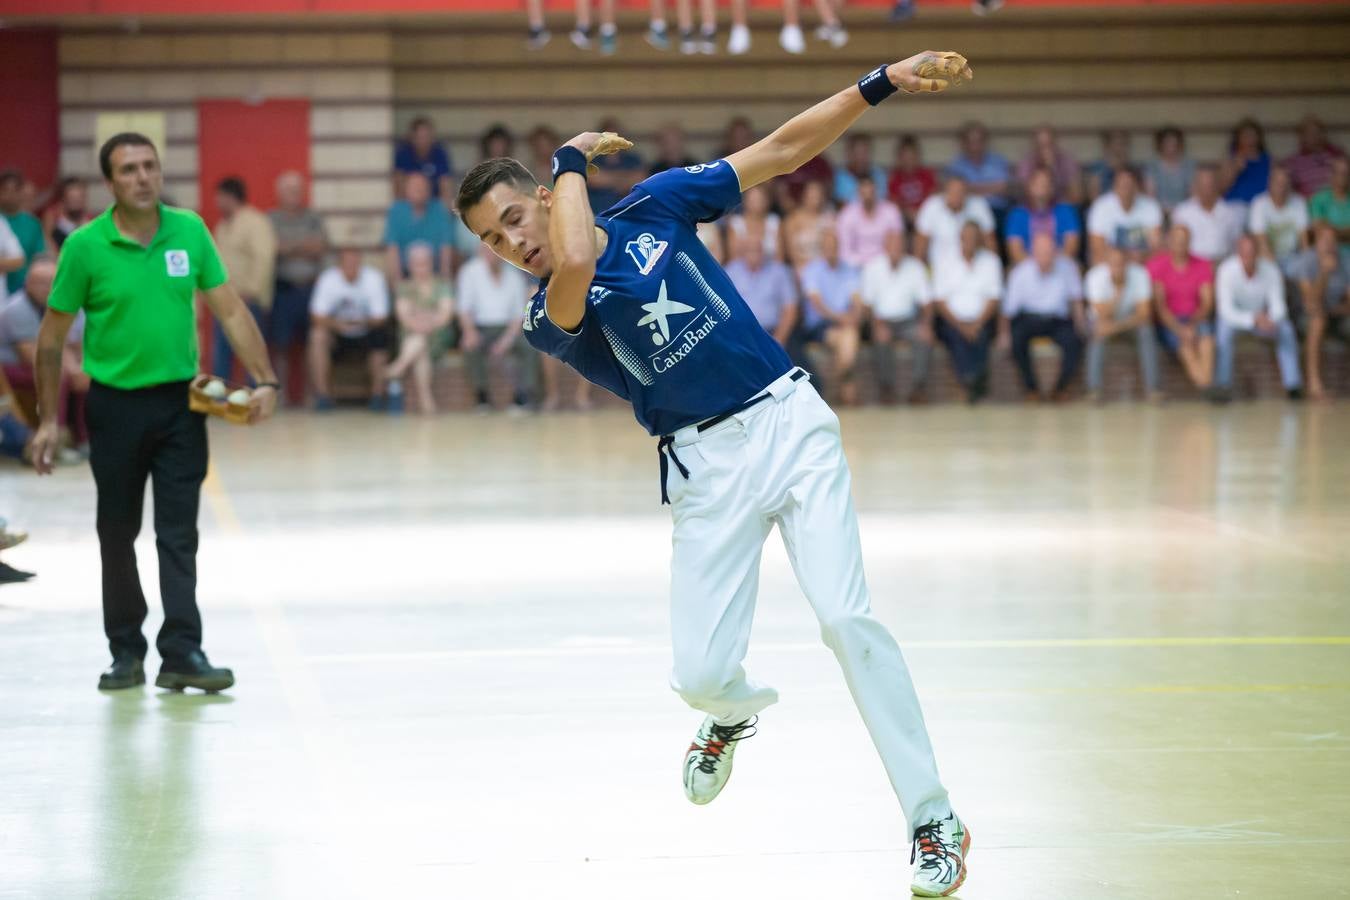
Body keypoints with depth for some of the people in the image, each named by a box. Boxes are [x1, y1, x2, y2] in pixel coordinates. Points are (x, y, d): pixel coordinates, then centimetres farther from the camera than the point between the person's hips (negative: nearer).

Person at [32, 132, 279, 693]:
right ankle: (126, 653, 19)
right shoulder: (85, 247, -8)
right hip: (116, 404, -1)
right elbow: (52, 336, -1)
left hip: (180, 401, 1)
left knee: (179, 532, -4)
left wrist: (264, 380, -7)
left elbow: (230, 311, 2)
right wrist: (50, 420, -1)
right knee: (117, 534, 8)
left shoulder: (190, 232, -1)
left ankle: (182, 652, -6)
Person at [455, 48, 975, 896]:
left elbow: (781, 151, 8)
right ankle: (737, 710, 34)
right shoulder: (550, 318, -4)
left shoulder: (655, 206, 5)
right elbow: (574, 265, -28)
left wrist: (881, 82, 1)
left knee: (846, 618, -16)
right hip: (706, 468, 0)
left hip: (788, 419, 0)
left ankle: (934, 819, -8)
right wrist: (574, 160, -12)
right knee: (700, 676, -7)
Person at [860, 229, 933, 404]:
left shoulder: (915, 267, 2)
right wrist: (878, 325, -17)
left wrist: (925, 323, -16)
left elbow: (926, 302, 2)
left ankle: (919, 386, -18)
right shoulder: (873, 267, -2)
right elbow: (868, 303, -2)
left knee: (925, 337, -28)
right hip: (883, 320, -1)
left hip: (908, 319, 1)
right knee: (882, 339, -33)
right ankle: (886, 388, -19)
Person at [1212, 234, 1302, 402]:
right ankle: (1222, 386, -32)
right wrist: (1254, 319, -45)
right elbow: (1227, 311, -31)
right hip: (1235, 317, -2)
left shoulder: (1271, 270, -19)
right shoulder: (1226, 271, -27)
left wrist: (1271, 319, -40)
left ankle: (1293, 384, -19)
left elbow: (1278, 306, -17)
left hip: (1262, 318, 2)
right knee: (1224, 328, -36)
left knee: (1286, 329, -25)